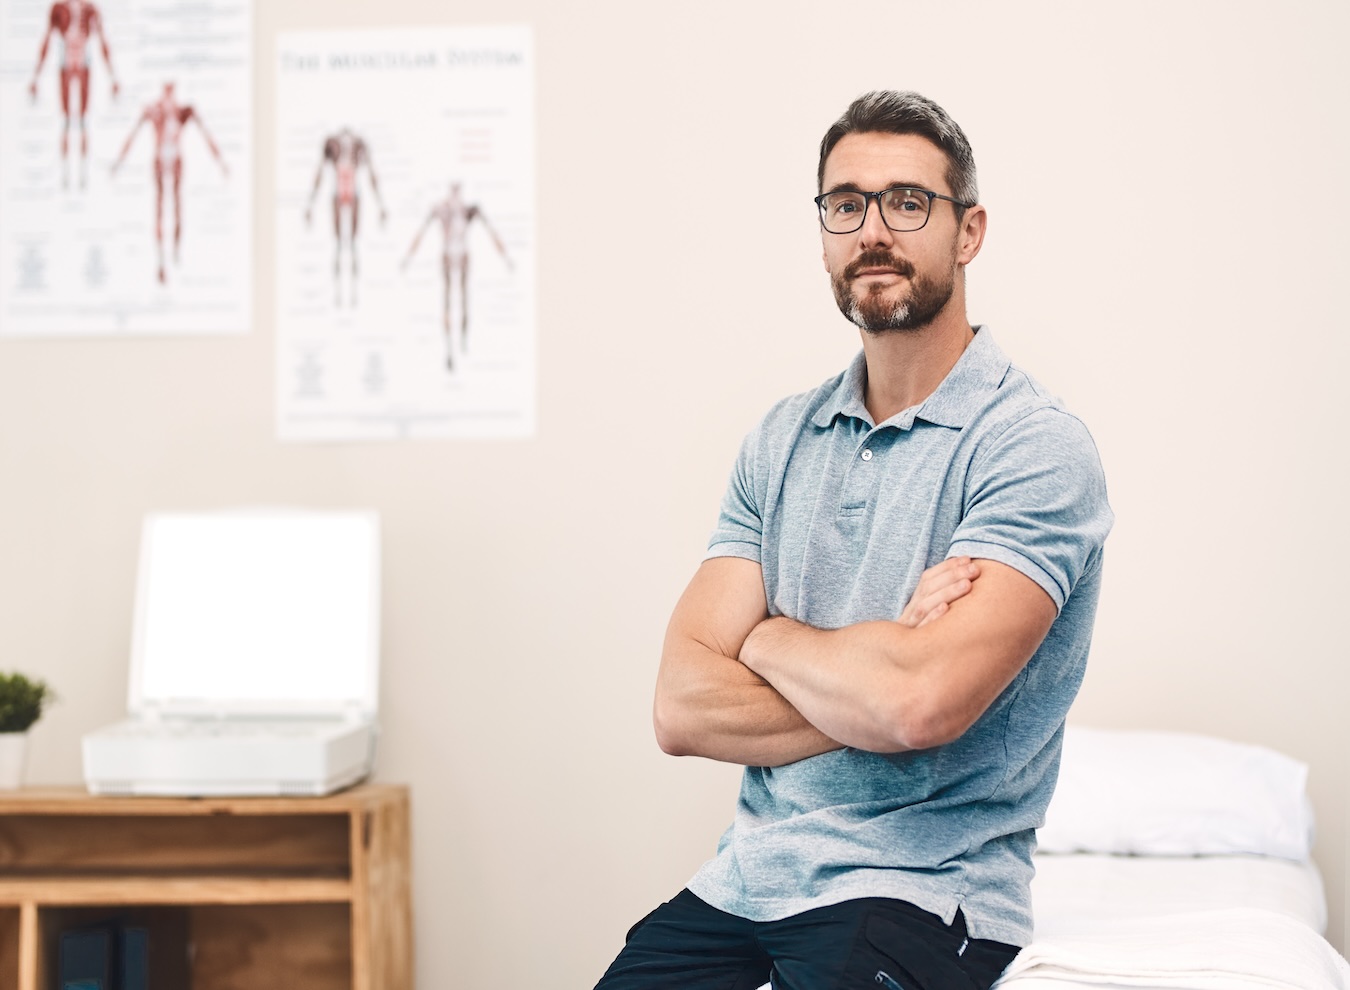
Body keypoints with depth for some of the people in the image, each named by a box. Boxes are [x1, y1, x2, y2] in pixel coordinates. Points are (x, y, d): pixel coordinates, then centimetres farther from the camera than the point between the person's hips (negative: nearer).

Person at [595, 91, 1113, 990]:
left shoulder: (1036, 447, -9)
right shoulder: (782, 442, 10)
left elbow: (918, 703, -22)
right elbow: (682, 710, 1)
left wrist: (773, 639, -4)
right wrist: (885, 662, -11)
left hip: (920, 893, -5)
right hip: (745, 878, 5)